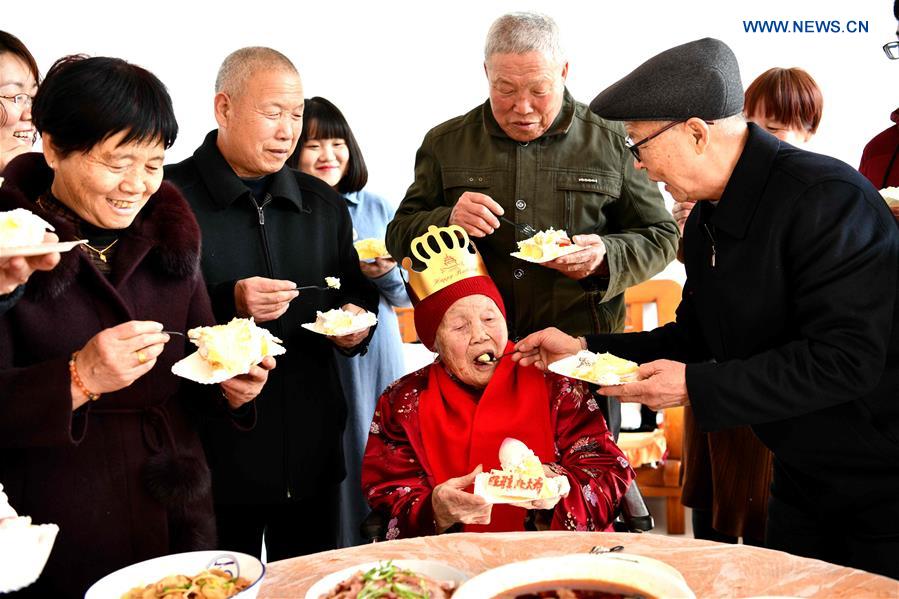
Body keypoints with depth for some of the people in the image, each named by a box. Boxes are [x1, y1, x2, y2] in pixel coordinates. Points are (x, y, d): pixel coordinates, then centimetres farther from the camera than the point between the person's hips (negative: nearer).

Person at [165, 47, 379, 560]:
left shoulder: (324, 204, 10)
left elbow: (356, 290, 19)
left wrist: (357, 319, -2)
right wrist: (228, 303, -23)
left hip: (313, 452, 5)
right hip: (216, 450, -5)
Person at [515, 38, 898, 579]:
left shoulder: (826, 198, -24)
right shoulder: (705, 222, 3)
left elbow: (845, 358, -29)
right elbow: (697, 340, 11)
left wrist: (696, 388, -28)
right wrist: (584, 349, 4)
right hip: (804, 474, 8)